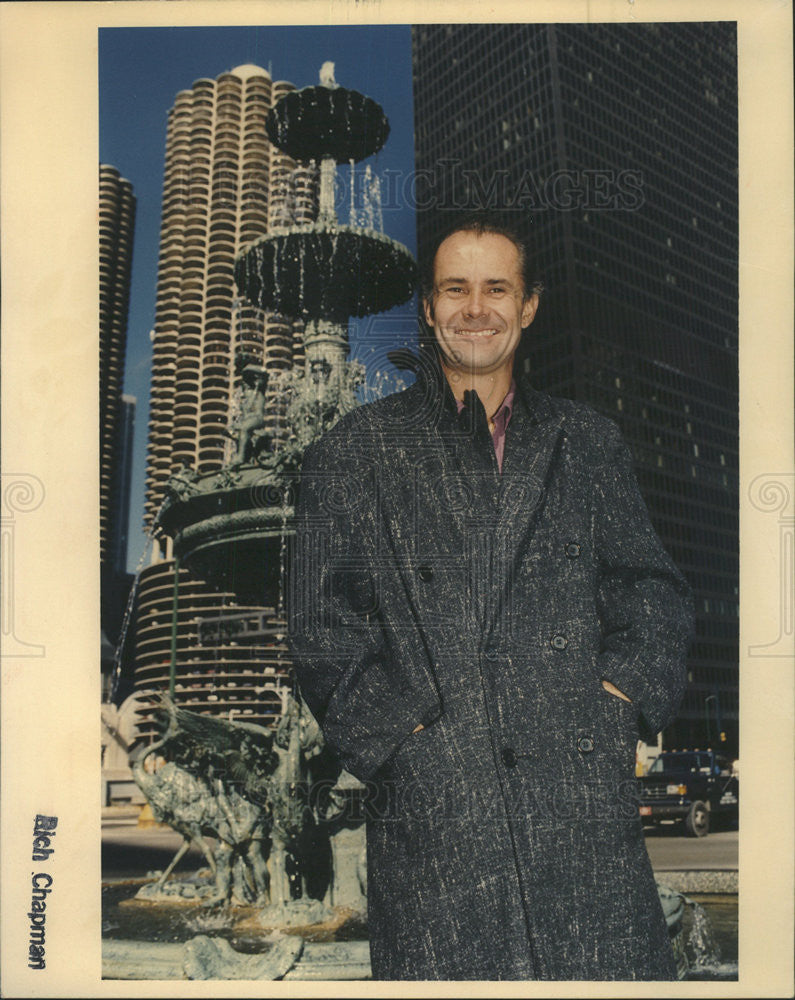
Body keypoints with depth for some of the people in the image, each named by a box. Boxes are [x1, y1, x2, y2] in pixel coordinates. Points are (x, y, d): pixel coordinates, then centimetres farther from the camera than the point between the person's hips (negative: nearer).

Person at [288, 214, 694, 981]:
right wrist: (396, 733, -6)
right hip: (431, 797, -1)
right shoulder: (353, 455, 8)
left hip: (585, 798, 2)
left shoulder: (589, 444, 16)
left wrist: (624, 697, -1)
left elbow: (651, 588, 15)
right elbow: (322, 627, 5)